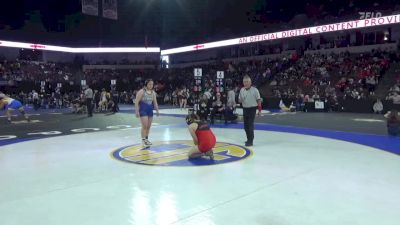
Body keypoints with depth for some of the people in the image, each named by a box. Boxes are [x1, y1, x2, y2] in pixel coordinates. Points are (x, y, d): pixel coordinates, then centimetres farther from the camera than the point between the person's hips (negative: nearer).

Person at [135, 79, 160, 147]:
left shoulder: (153, 92, 8)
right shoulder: (142, 91, -10)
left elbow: (155, 102, 15)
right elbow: (136, 102, -12)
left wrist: (157, 110, 9)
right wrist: (137, 111, -18)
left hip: (150, 110, 6)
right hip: (143, 110, -6)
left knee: (149, 126, 10)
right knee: (144, 126, -10)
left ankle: (146, 139, 23)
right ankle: (143, 140, -1)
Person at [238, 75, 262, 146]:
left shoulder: (254, 90, -10)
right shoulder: (242, 90, 5)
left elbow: (258, 100, -6)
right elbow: (239, 100, 15)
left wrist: (259, 110, -6)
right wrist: (240, 100, -9)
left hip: (252, 109, -6)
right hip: (245, 109, 6)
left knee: (250, 125, -9)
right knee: (246, 125, 12)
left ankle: (250, 141, -4)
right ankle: (249, 139, 29)